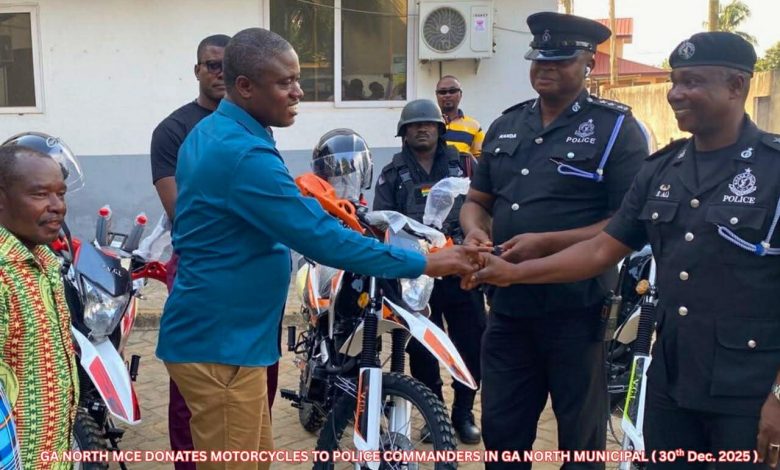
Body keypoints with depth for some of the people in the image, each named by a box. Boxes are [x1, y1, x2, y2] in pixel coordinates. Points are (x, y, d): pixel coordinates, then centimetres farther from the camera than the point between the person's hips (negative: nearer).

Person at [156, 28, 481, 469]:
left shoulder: (209, 132, 10)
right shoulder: (245, 155, -23)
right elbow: (323, 240, -24)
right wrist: (424, 263, -17)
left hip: (216, 331, 10)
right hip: (220, 342, -10)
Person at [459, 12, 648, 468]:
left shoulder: (617, 128, -7)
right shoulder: (505, 126, 11)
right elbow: (477, 200, 16)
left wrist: (546, 243, -22)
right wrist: (475, 231, -8)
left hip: (576, 310, -5)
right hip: (508, 305, 5)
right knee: (501, 428, 17)